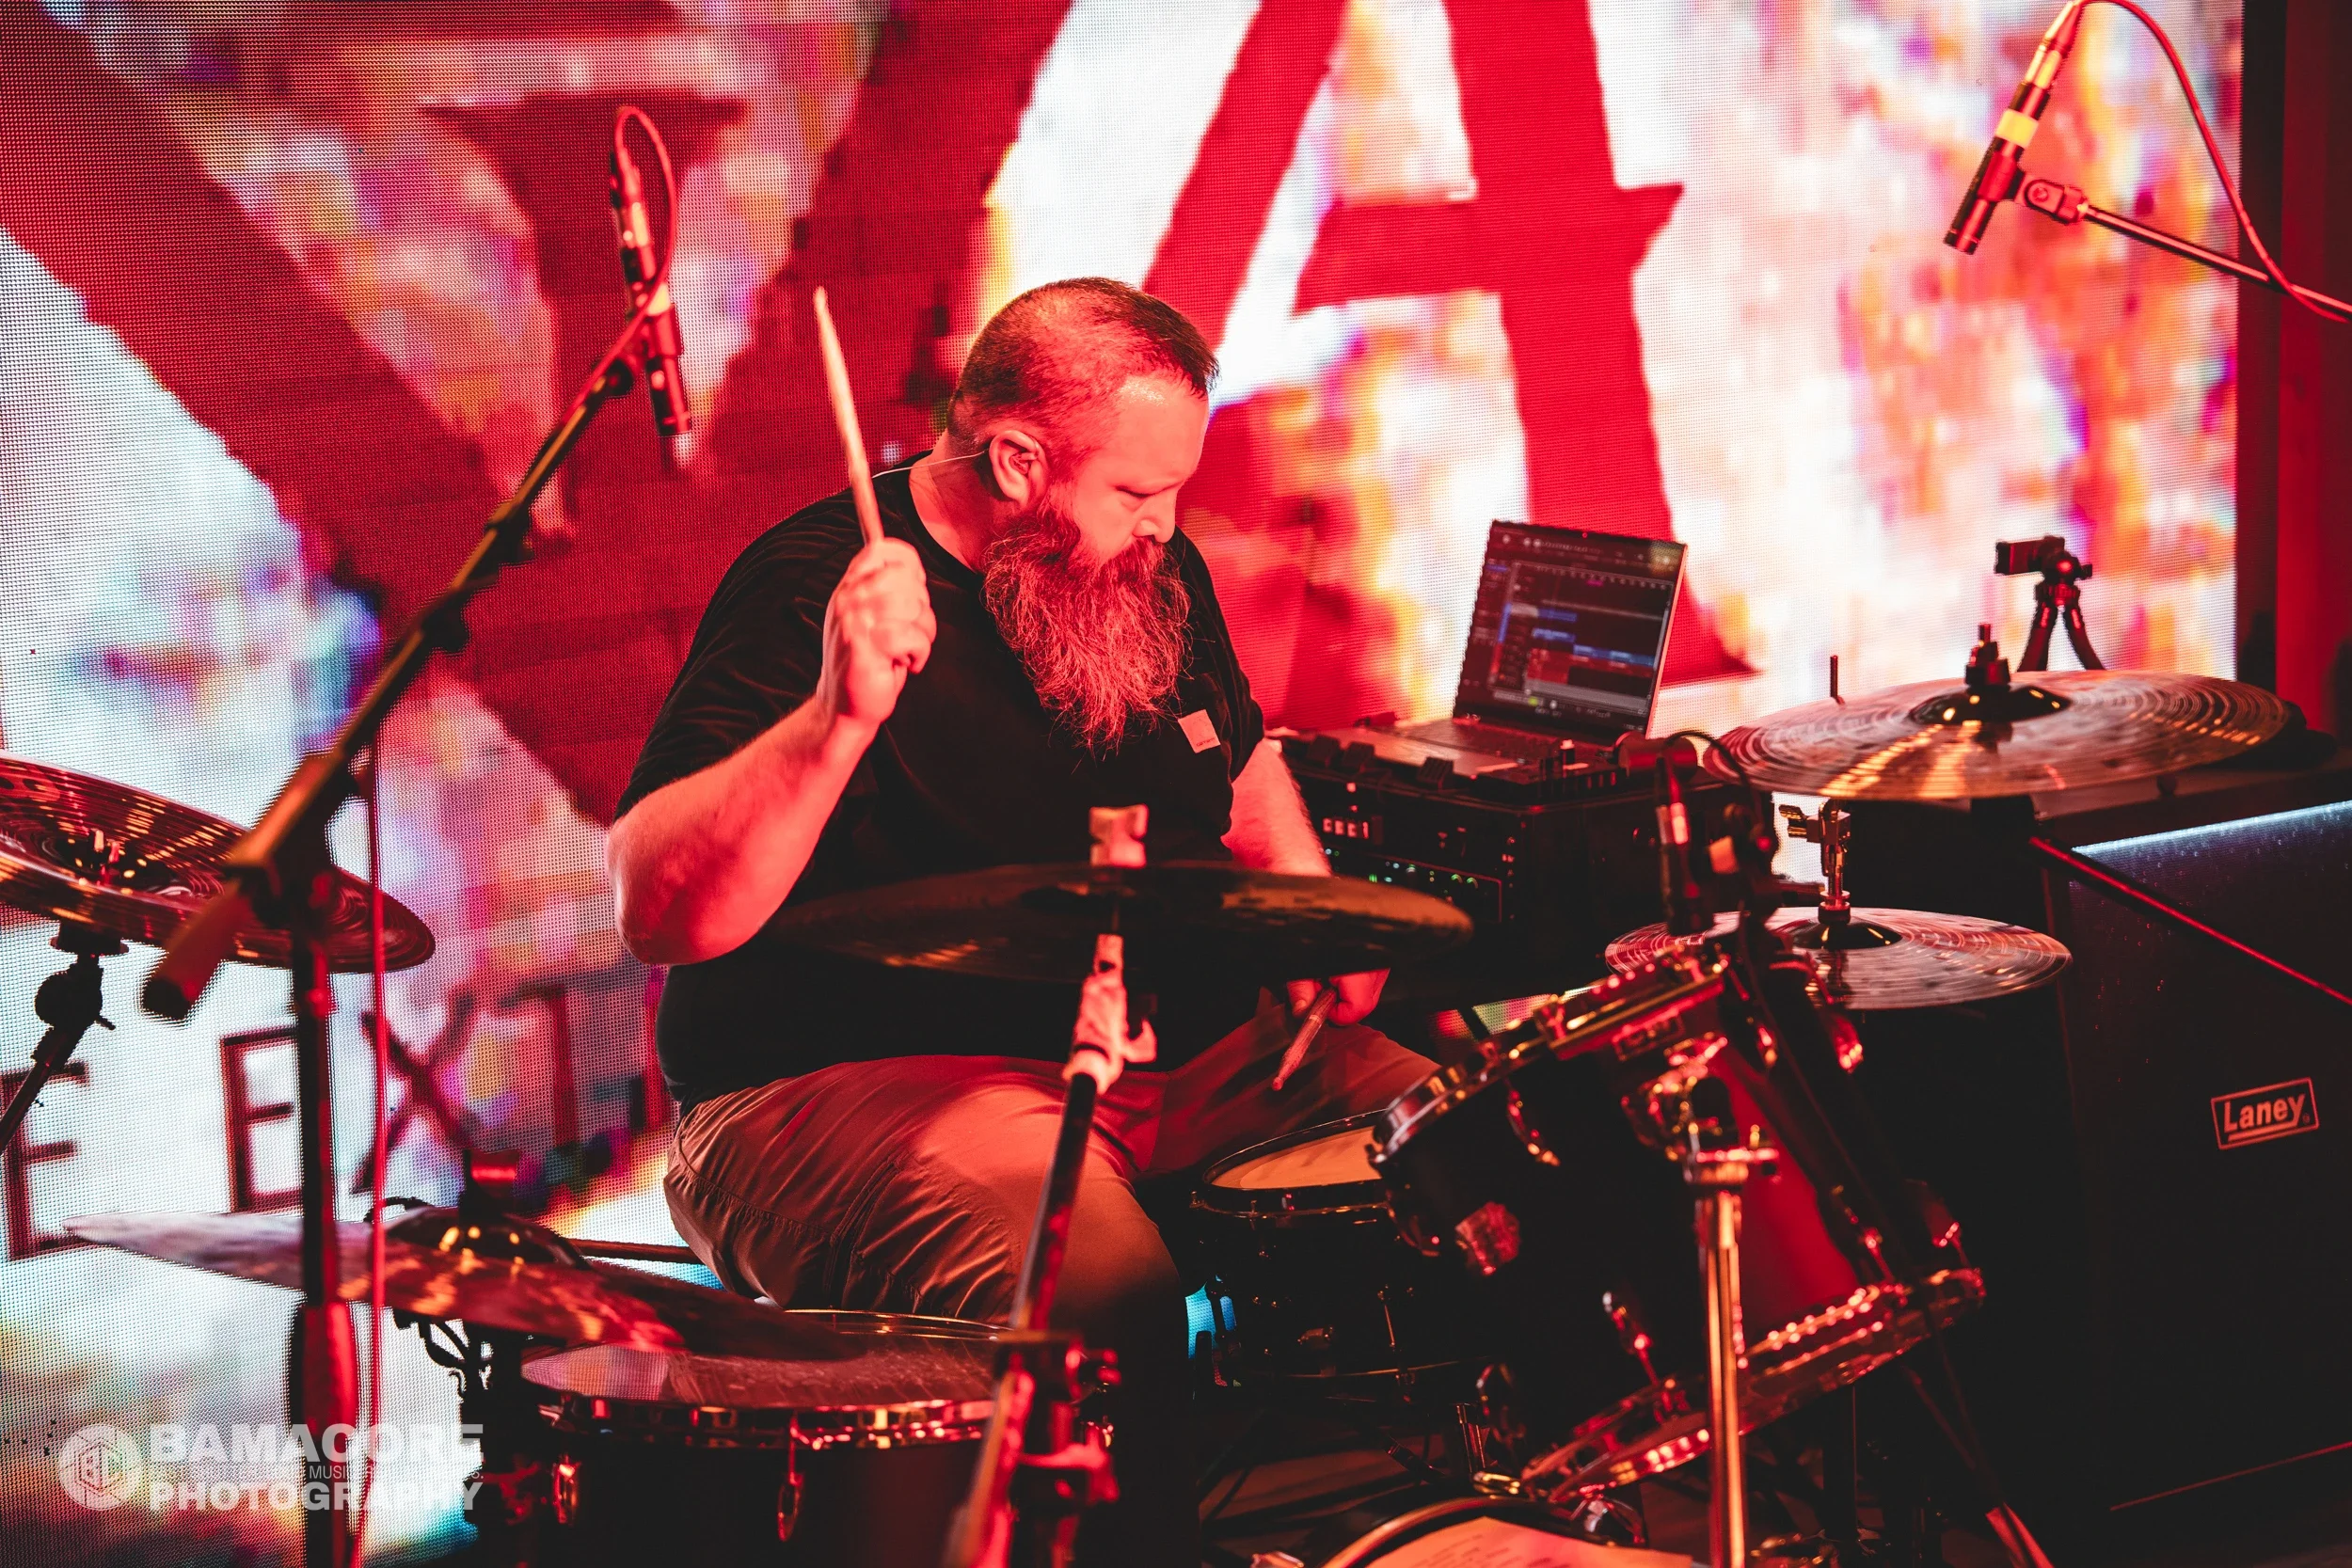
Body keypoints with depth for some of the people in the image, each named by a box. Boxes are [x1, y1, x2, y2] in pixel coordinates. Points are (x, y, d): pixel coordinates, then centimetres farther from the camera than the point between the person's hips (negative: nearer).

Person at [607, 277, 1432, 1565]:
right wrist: (836, 720, -37)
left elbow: (1241, 764, 30)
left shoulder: (1149, 572, 9)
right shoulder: (814, 590, -15)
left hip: (1181, 1059, 8)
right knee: (1104, 1294, -36)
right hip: (856, 1090, -7)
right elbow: (660, 917, -24)